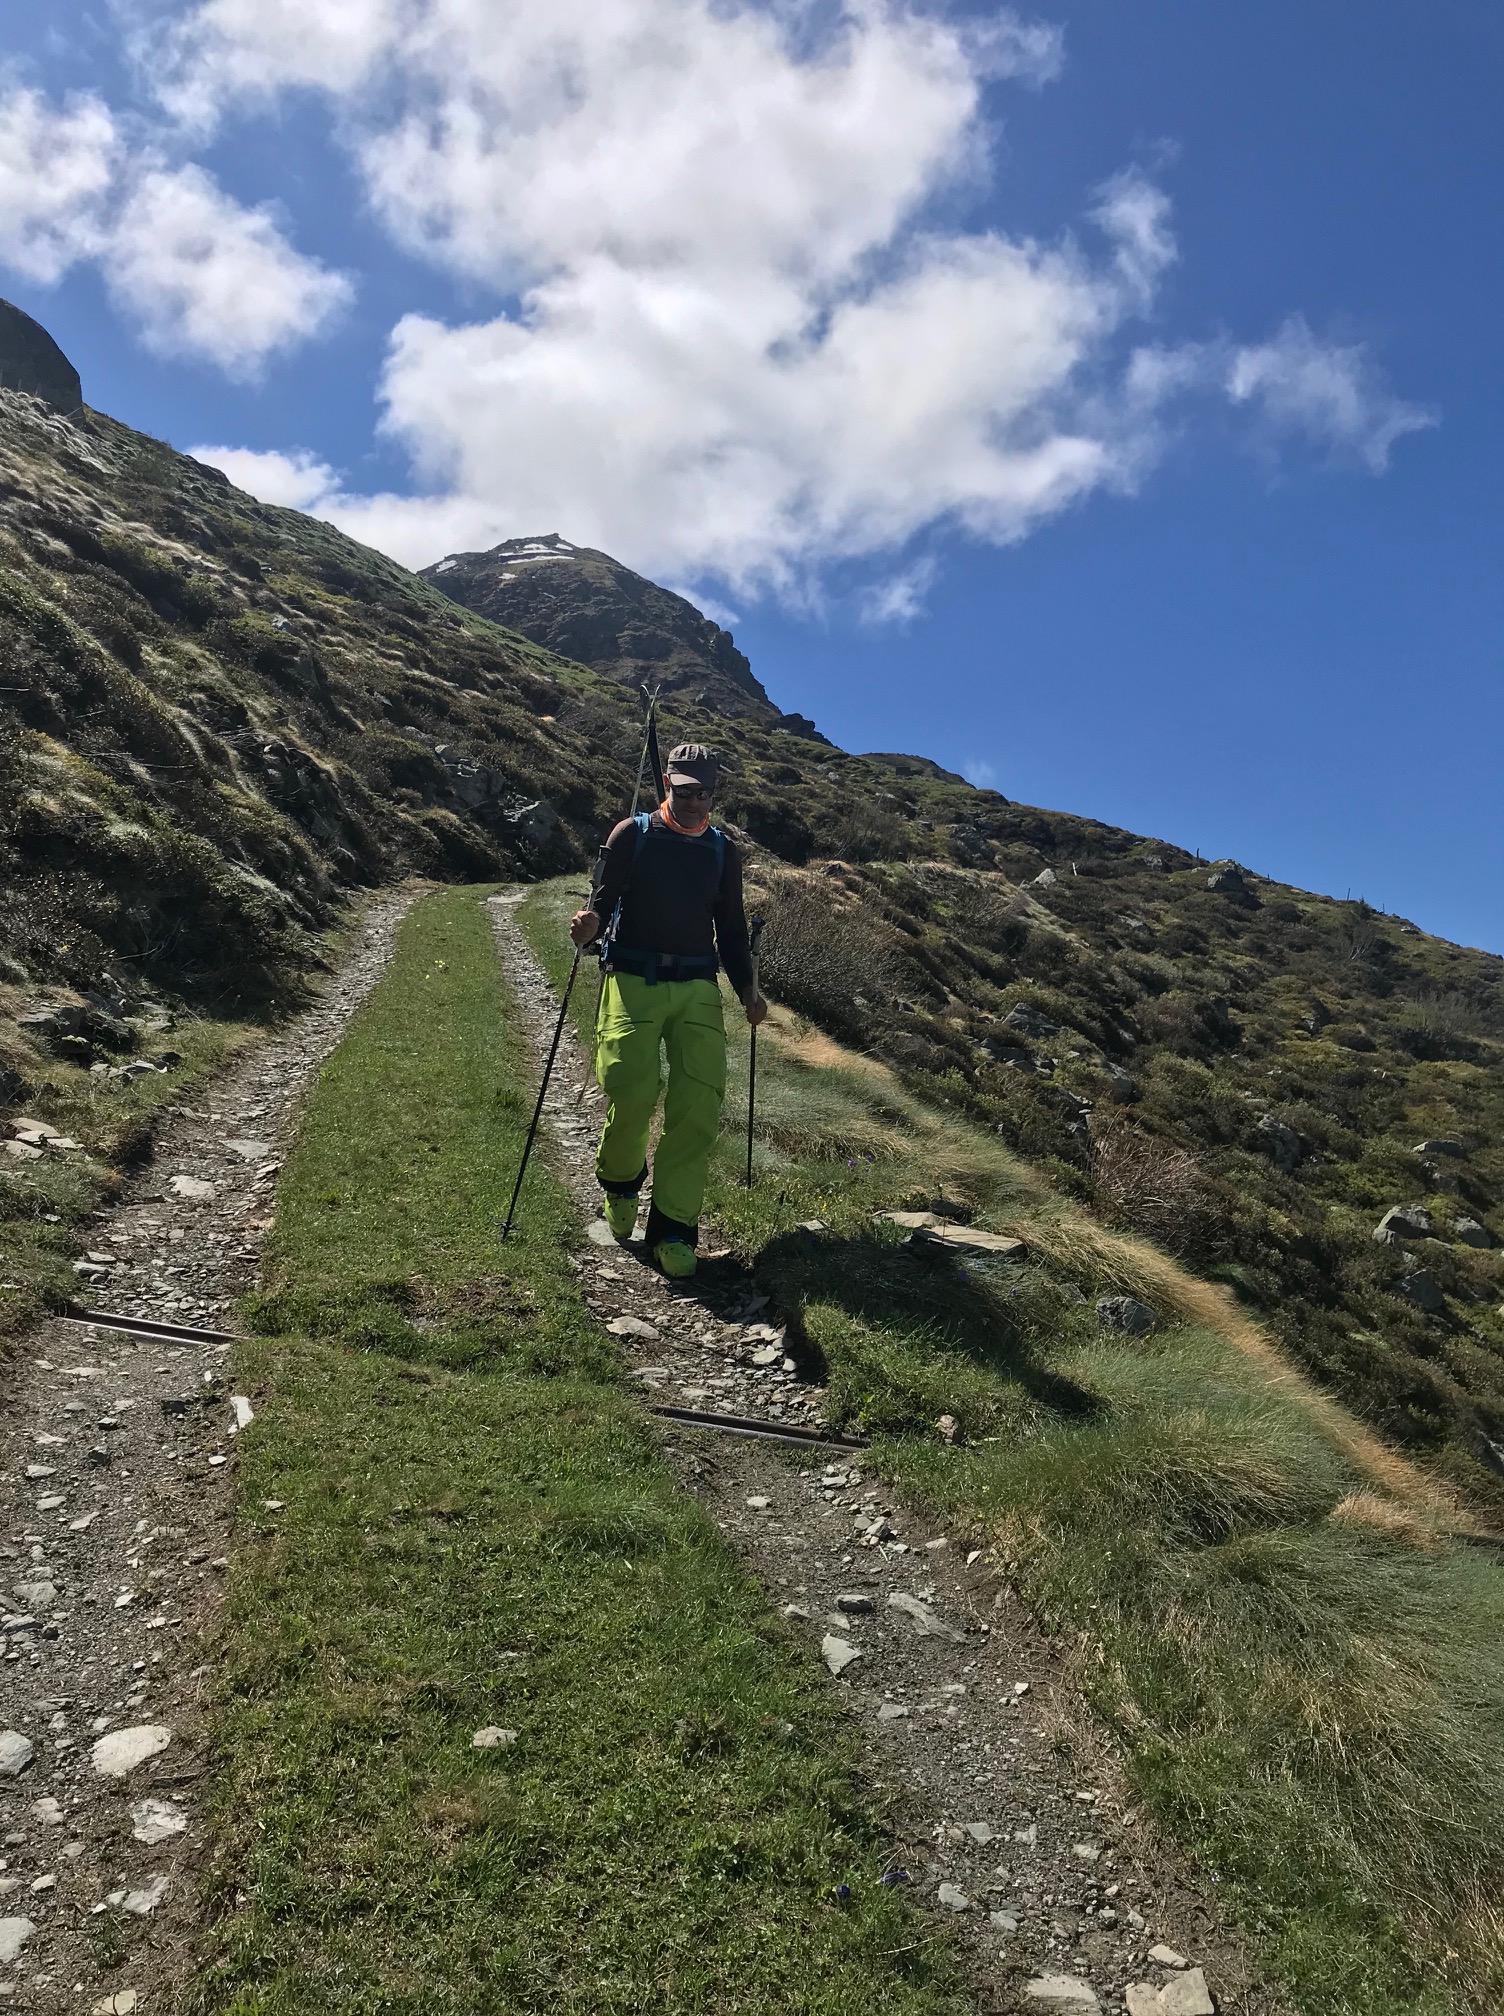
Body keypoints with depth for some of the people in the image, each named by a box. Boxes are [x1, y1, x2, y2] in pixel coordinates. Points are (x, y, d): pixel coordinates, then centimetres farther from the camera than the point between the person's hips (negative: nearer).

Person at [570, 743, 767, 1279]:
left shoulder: (723, 851, 15)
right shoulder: (631, 835, 6)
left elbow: (732, 929, 20)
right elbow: (603, 898, 3)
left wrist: (747, 987, 8)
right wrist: (590, 923, -21)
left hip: (697, 988, 3)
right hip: (633, 980, -2)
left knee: (700, 1102, -11)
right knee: (632, 1091, -16)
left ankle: (673, 1228, -5)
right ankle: (620, 1181, 16)